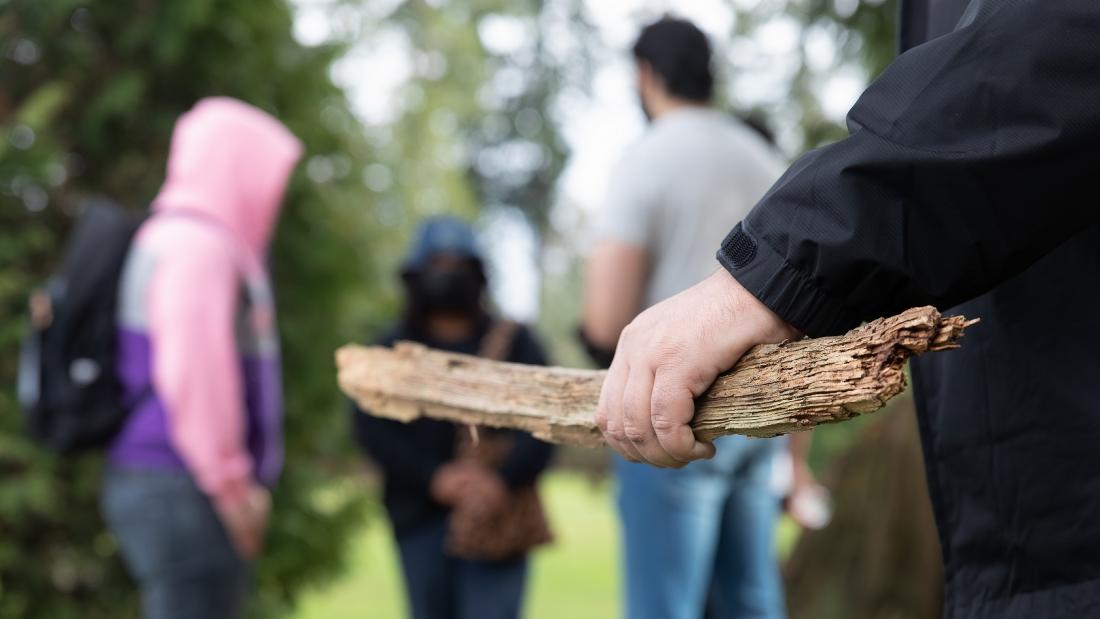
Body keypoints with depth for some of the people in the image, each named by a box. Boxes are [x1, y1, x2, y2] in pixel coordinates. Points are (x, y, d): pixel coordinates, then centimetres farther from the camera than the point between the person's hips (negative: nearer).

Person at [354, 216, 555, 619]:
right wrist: (434, 477, -15)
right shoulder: (392, 352, 13)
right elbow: (373, 428, -1)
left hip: (498, 516, -2)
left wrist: (503, 478, -18)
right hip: (420, 515, 2)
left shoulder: (514, 343, 11)